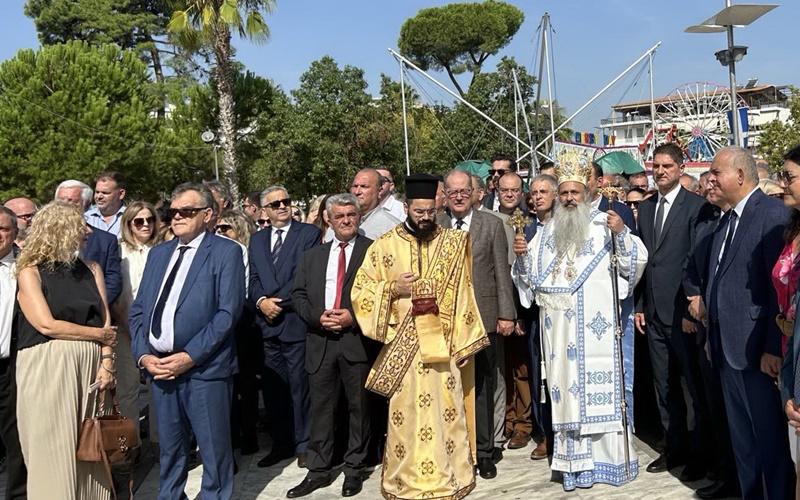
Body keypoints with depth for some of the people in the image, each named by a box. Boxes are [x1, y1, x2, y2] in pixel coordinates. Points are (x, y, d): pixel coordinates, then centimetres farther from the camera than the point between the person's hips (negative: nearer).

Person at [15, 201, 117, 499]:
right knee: (54, 450, 1)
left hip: (90, 366, 4)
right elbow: (47, 325, -11)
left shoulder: (91, 269, 12)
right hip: (47, 369, -4)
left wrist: (107, 362, -6)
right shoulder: (31, 272, -1)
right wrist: (98, 335, -5)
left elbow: (105, 320, 6)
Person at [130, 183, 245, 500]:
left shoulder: (225, 252, -3)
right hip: (158, 366, 5)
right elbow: (137, 310, 14)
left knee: (214, 450, 6)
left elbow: (228, 311, -12)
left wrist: (190, 356, -17)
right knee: (170, 450, 17)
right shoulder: (158, 254, 16)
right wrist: (143, 354, -2)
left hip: (204, 368, -5)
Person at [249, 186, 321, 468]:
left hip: (295, 321, -4)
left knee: (300, 386, 0)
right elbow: (253, 278, 10)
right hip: (267, 324, 5)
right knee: (272, 387, 10)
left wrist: (278, 302, -11)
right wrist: (261, 301, -9)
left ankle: (303, 444, 13)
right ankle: (281, 443, 22)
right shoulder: (257, 239, 16)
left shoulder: (309, 233, 0)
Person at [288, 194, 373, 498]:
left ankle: (354, 469, 19)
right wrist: (318, 316, -7)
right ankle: (318, 470, 19)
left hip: (358, 339, -3)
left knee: (358, 407, 6)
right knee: (321, 408, 9)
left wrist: (353, 316, -14)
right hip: (321, 341, 4)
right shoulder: (312, 256, 15)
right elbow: (298, 295, 11)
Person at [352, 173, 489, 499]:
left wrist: (464, 343, 1)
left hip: (442, 343, 1)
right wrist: (392, 288, -14)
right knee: (405, 414, 4)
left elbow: (462, 294, 4)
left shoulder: (451, 243, 4)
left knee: (446, 413, 6)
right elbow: (360, 291, 3)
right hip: (402, 345, -1)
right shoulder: (385, 246, 1)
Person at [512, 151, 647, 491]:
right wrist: (522, 256, -3)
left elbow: (636, 260, -5)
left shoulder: (604, 224, 2)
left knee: (600, 387, -1)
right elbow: (530, 276, 16)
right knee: (565, 388, 6)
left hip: (595, 326, -4)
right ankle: (575, 463, 15)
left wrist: (622, 234, -21)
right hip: (559, 328, 4)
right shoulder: (547, 233, 14)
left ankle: (608, 458, 11)